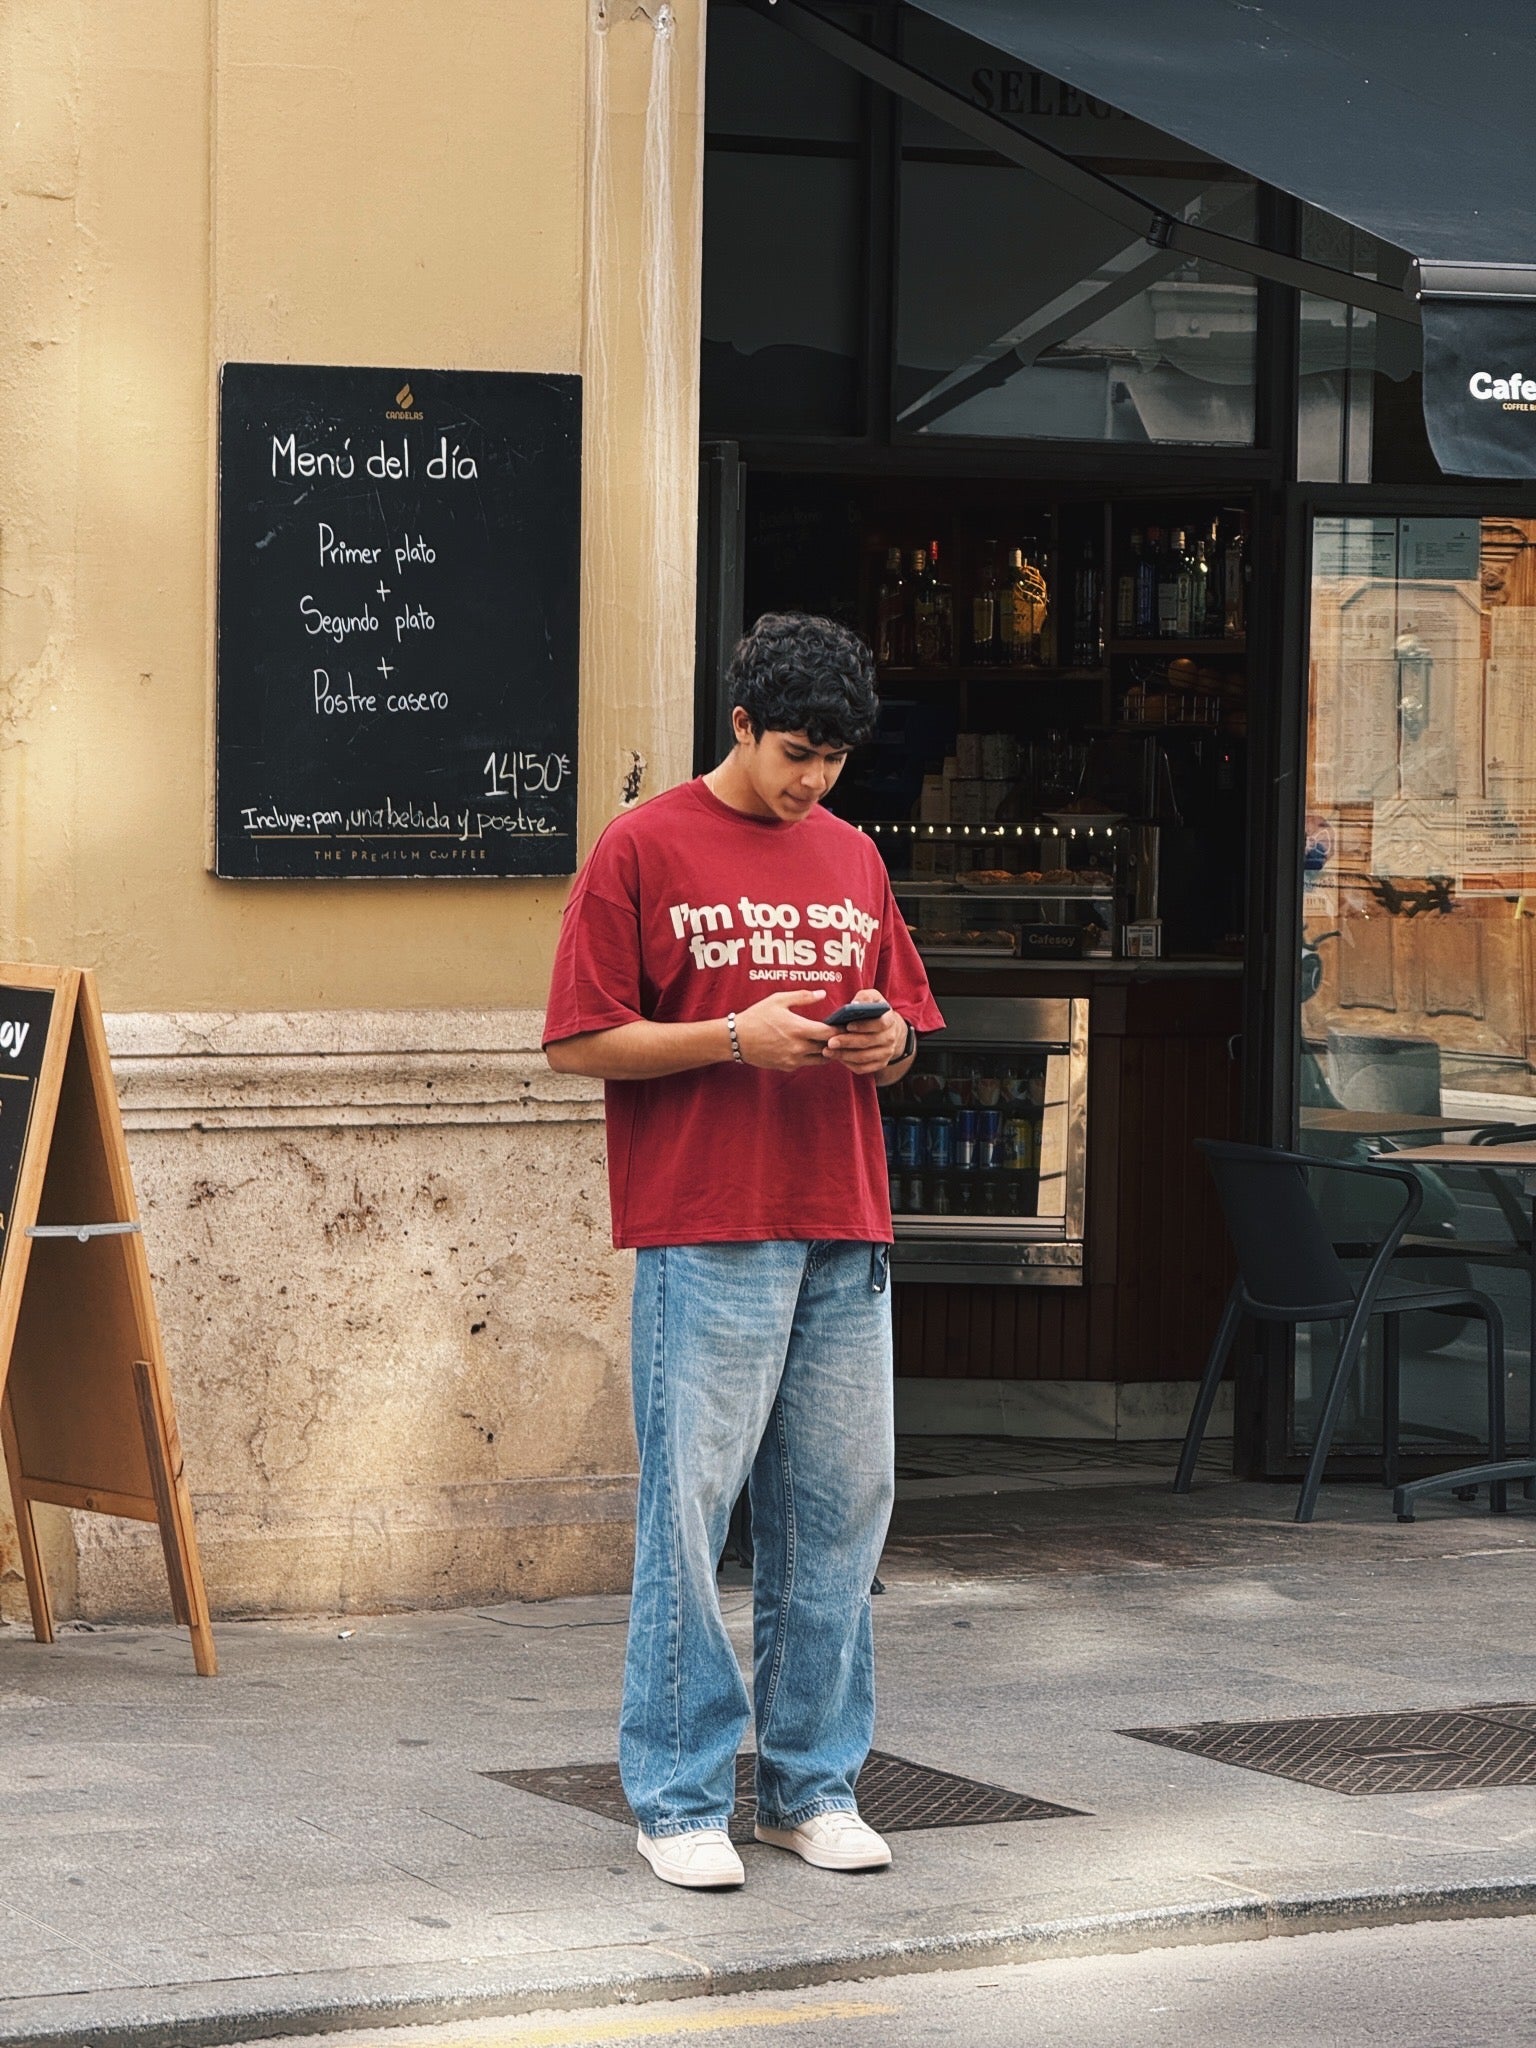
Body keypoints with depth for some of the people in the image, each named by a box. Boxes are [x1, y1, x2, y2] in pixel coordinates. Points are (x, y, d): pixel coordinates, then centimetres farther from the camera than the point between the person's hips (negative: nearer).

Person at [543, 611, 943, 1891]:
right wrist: (736, 1037, -14)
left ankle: (812, 1784, 15)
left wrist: (884, 1045, -1)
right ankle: (681, 1797, 2)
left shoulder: (853, 858, 16)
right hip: (703, 1235, -5)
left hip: (844, 1233, 5)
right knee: (691, 1507, -5)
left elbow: (902, 1029, 22)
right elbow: (580, 1044, -4)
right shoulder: (645, 849, -1)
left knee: (839, 1508, 5)